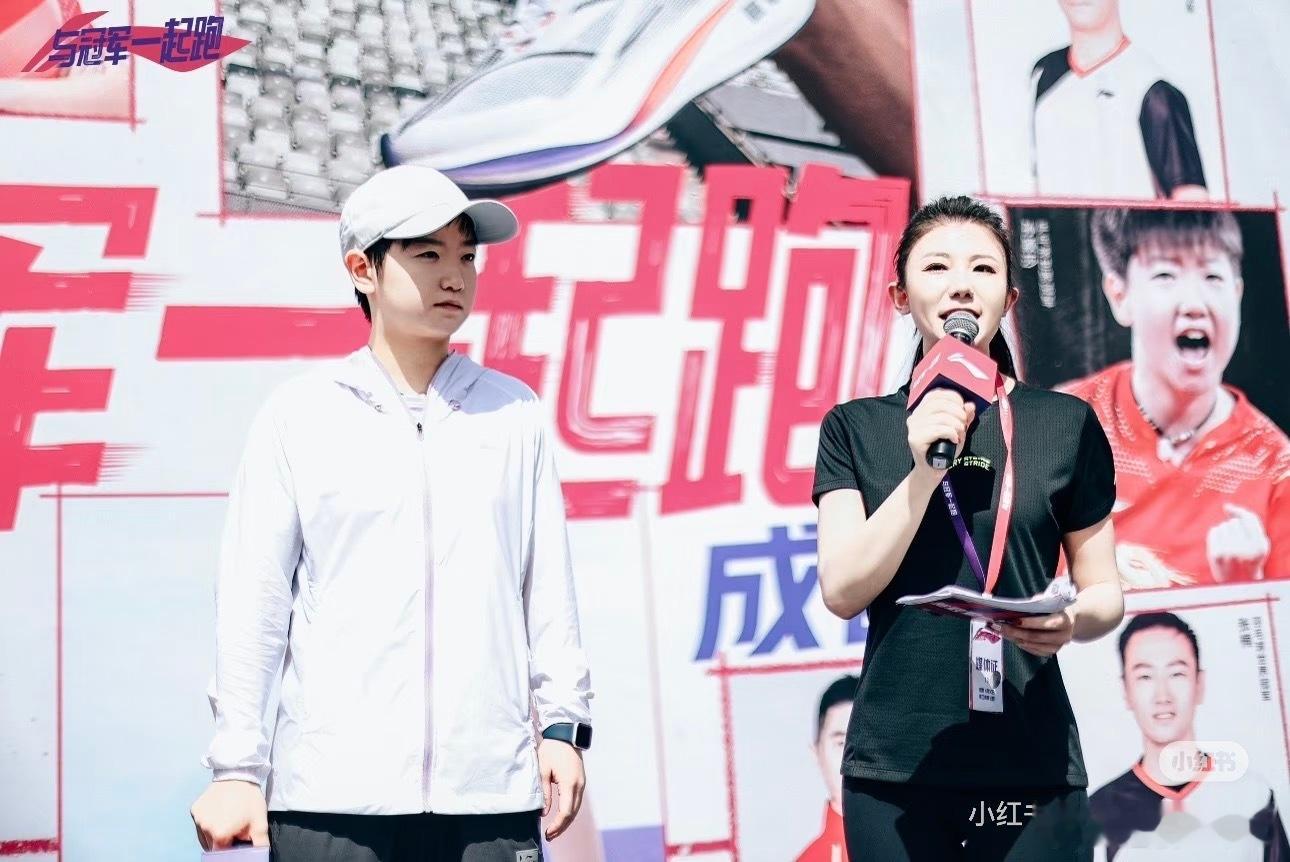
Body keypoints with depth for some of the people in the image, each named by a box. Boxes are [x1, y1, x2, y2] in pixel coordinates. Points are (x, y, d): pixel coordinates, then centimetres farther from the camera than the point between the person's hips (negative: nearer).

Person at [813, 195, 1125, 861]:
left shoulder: (1066, 424, 2)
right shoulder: (856, 427, 4)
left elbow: (1104, 591, 7)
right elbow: (842, 590, -5)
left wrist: (1073, 621, -15)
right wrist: (923, 470, -15)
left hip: (1030, 764, 0)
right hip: (893, 764, 1)